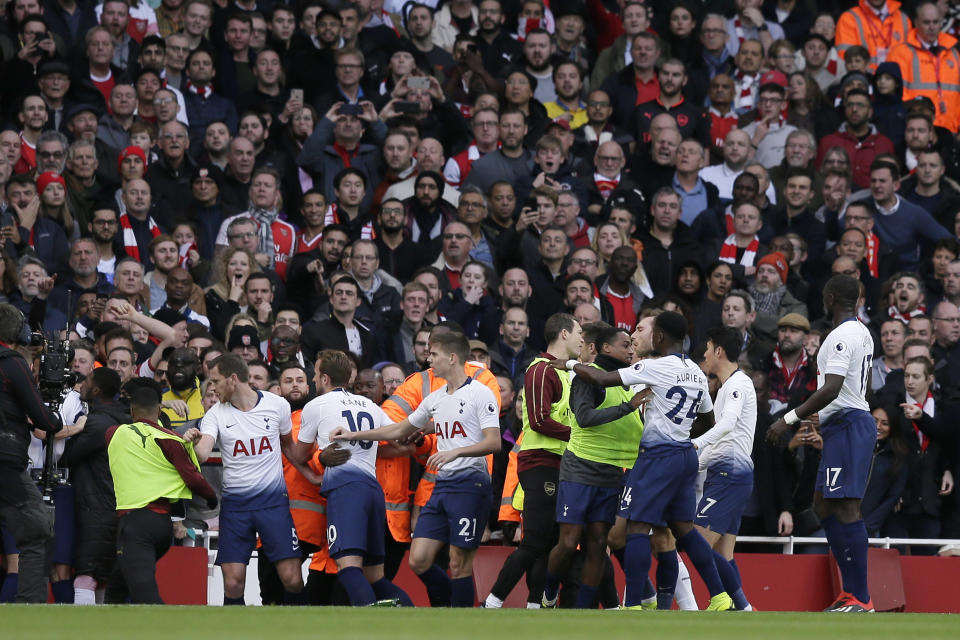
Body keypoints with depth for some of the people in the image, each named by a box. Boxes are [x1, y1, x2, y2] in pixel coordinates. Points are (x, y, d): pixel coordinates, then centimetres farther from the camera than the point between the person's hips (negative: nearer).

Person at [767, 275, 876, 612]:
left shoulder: (842, 336, -14)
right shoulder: (863, 334, 17)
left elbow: (831, 389, -24)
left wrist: (789, 419, -21)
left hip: (846, 425, -11)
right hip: (858, 417, 11)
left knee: (846, 508, -12)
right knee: (824, 505, 14)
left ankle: (861, 599, -15)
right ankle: (850, 591, 13)